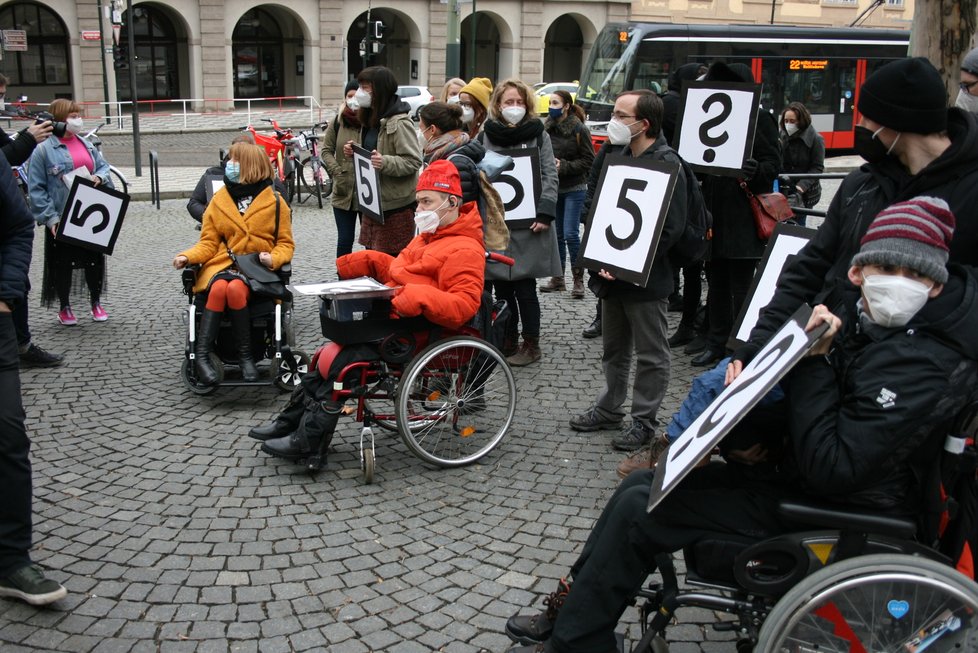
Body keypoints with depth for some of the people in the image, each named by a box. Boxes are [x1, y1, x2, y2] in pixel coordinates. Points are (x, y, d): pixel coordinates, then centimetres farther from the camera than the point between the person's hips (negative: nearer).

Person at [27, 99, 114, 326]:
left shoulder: (86, 144, 7)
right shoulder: (44, 149, -10)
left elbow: (104, 166, 17)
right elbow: (36, 188, -11)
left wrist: (100, 177, -8)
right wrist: (50, 217, -17)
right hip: (62, 219, -5)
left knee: (95, 260, 11)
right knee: (63, 264, 7)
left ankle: (96, 303, 29)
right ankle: (65, 308, 23)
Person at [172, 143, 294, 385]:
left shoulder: (275, 202, 5)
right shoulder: (219, 200, 11)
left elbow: (285, 243, 7)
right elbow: (209, 243, 9)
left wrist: (273, 258, -16)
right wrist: (188, 256, -11)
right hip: (222, 264, 2)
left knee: (235, 289, -35)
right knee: (219, 289, -34)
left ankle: (244, 354, -22)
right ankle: (201, 355, -31)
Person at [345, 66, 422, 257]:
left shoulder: (399, 122, -14)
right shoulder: (370, 119, 15)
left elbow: (413, 161, -20)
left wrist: (384, 162, -34)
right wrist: (355, 153, 5)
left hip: (396, 204, -9)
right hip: (373, 201, 9)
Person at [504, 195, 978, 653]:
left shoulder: (922, 364, -26)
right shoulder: (864, 315, -1)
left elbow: (831, 470, -30)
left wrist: (813, 361, -27)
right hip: (793, 467, 9)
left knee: (638, 509, -11)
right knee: (640, 484, 8)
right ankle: (574, 608, 21)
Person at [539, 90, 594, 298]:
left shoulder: (579, 130, -9)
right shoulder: (547, 128, 6)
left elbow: (589, 161, -9)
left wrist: (564, 166, -17)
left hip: (574, 189, -5)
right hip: (553, 187, 5)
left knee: (571, 234, -9)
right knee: (557, 234, 10)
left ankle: (578, 280, 2)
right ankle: (558, 279, 20)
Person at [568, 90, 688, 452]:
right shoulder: (614, 155, 6)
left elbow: (670, 228, -20)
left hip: (646, 277, -8)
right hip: (611, 270, 8)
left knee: (650, 354, 6)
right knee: (613, 348, 20)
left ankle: (643, 420, 17)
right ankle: (609, 409, 34)